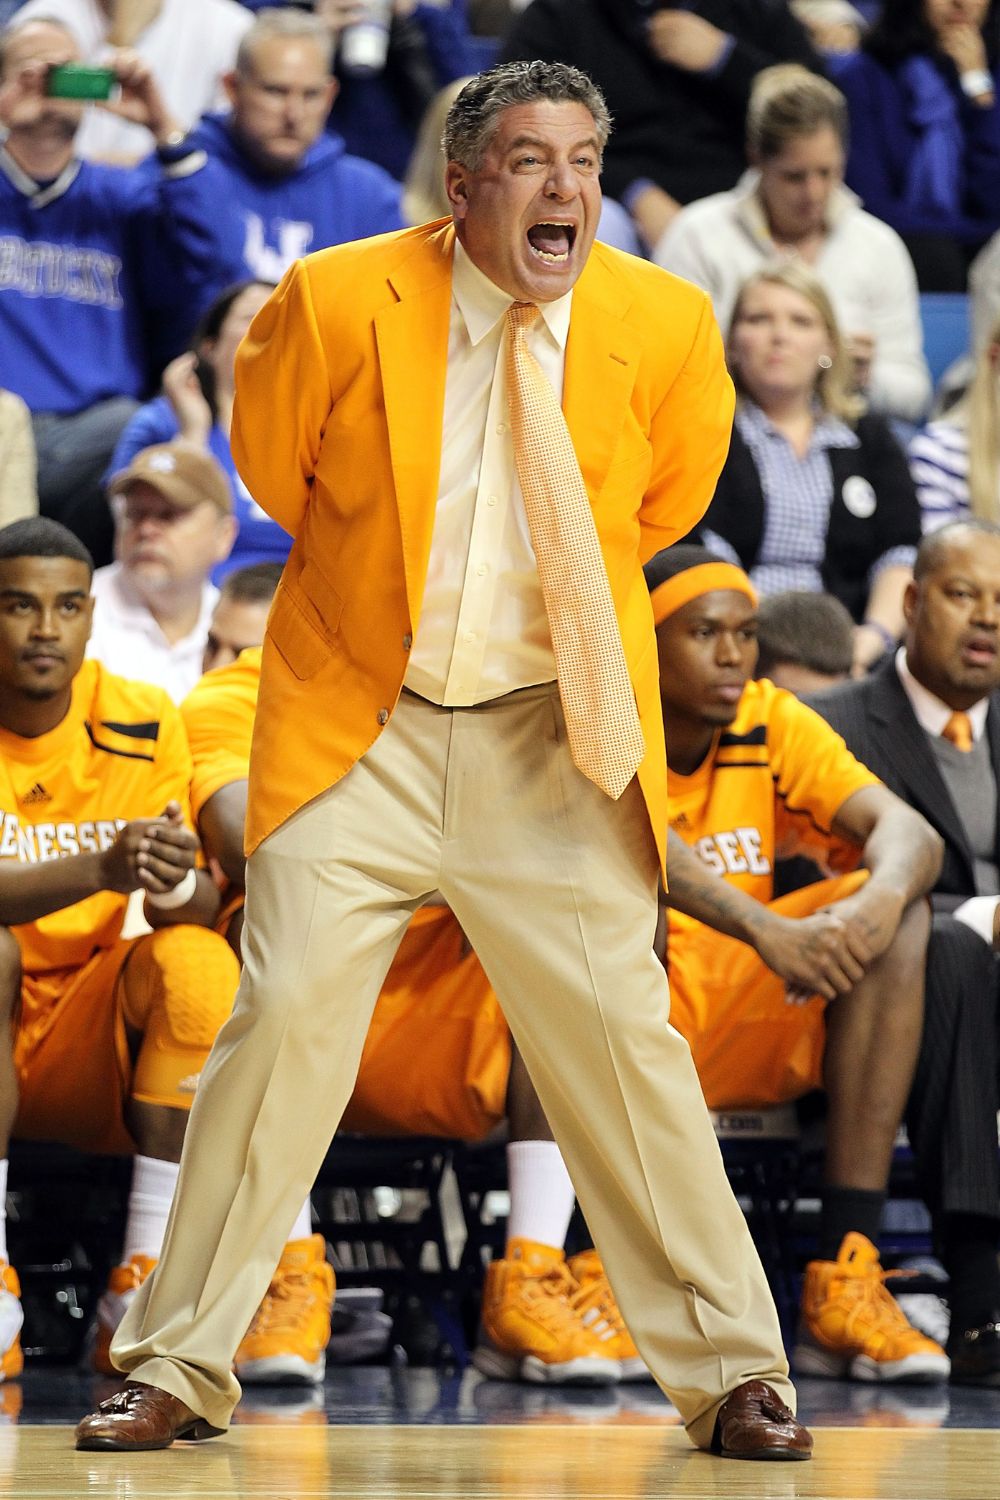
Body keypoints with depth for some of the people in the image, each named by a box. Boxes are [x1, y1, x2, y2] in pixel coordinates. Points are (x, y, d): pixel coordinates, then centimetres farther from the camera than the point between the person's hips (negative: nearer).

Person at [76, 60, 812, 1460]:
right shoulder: (336, 303, -10)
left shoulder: (667, 323, -5)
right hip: (361, 719, -1)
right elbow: (270, 459, 10)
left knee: (624, 1039, -1)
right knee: (286, 1020, -6)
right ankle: (179, 1371, 4)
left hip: (554, 741, 1)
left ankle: (731, 1378, 8)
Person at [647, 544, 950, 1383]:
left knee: (899, 915, -15)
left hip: (743, 1030, 5)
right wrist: (763, 929, -45)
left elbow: (910, 831, -9)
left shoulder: (773, 725, 5)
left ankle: (844, 1280, -26)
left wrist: (879, 901, -33)